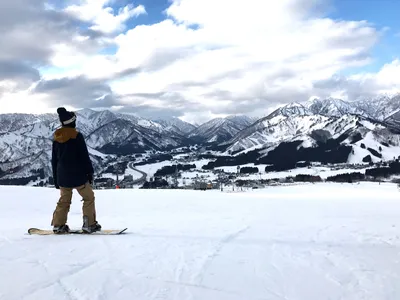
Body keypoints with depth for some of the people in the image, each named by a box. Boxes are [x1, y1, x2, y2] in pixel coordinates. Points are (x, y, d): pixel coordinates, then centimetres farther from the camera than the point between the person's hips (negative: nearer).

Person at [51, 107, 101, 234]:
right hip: (78, 175, -6)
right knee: (89, 197, 6)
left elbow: (54, 159, 11)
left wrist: (56, 178, 17)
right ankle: (89, 224, 3)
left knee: (64, 200, 17)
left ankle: (58, 225, 13)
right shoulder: (76, 135, -12)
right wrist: (90, 172, -3)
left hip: (62, 176, 6)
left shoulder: (56, 137, 6)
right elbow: (84, 156, -11)